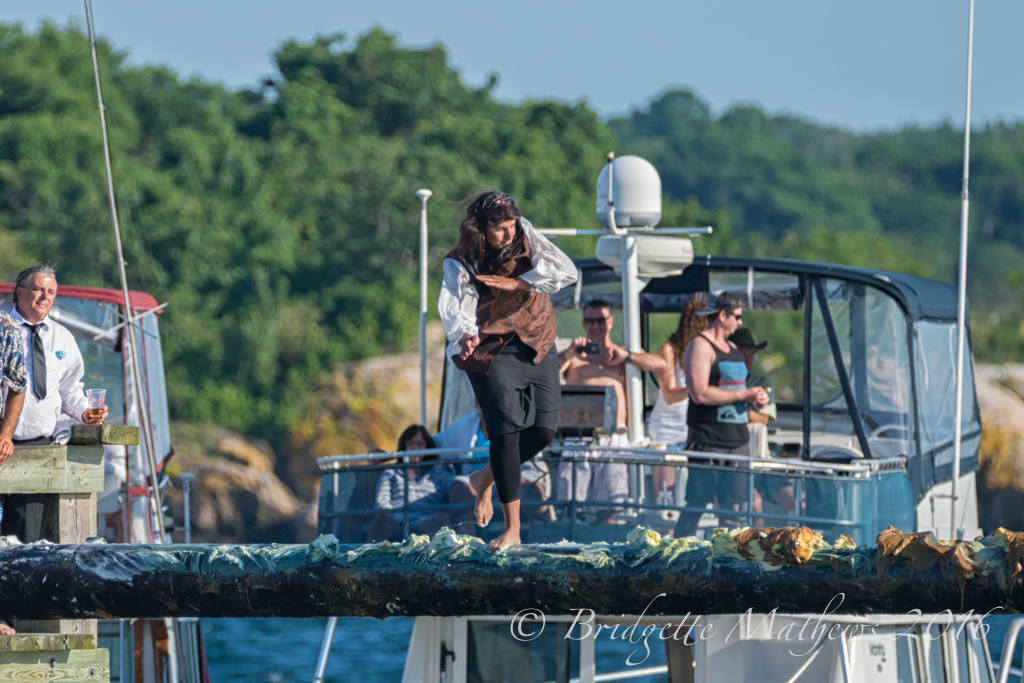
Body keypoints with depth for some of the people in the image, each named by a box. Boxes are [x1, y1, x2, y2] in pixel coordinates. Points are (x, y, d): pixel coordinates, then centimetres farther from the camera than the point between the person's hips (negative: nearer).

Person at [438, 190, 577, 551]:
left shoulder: (525, 237, -3)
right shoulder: (461, 263, -11)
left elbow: (566, 271, -12)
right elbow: (454, 306, -27)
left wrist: (517, 282, -22)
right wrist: (464, 335, -49)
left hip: (536, 345, 4)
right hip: (491, 351, -4)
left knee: (544, 430, -5)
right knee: (506, 430, -16)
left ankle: (485, 479, 22)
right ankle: (512, 528, -10)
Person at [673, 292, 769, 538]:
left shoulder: (732, 349, 19)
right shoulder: (700, 346, -9)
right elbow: (700, 394, -19)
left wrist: (754, 398, 4)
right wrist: (744, 395, -16)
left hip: (737, 440, 8)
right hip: (708, 442, -8)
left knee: (732, 508, 6)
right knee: (695, 506, -7)